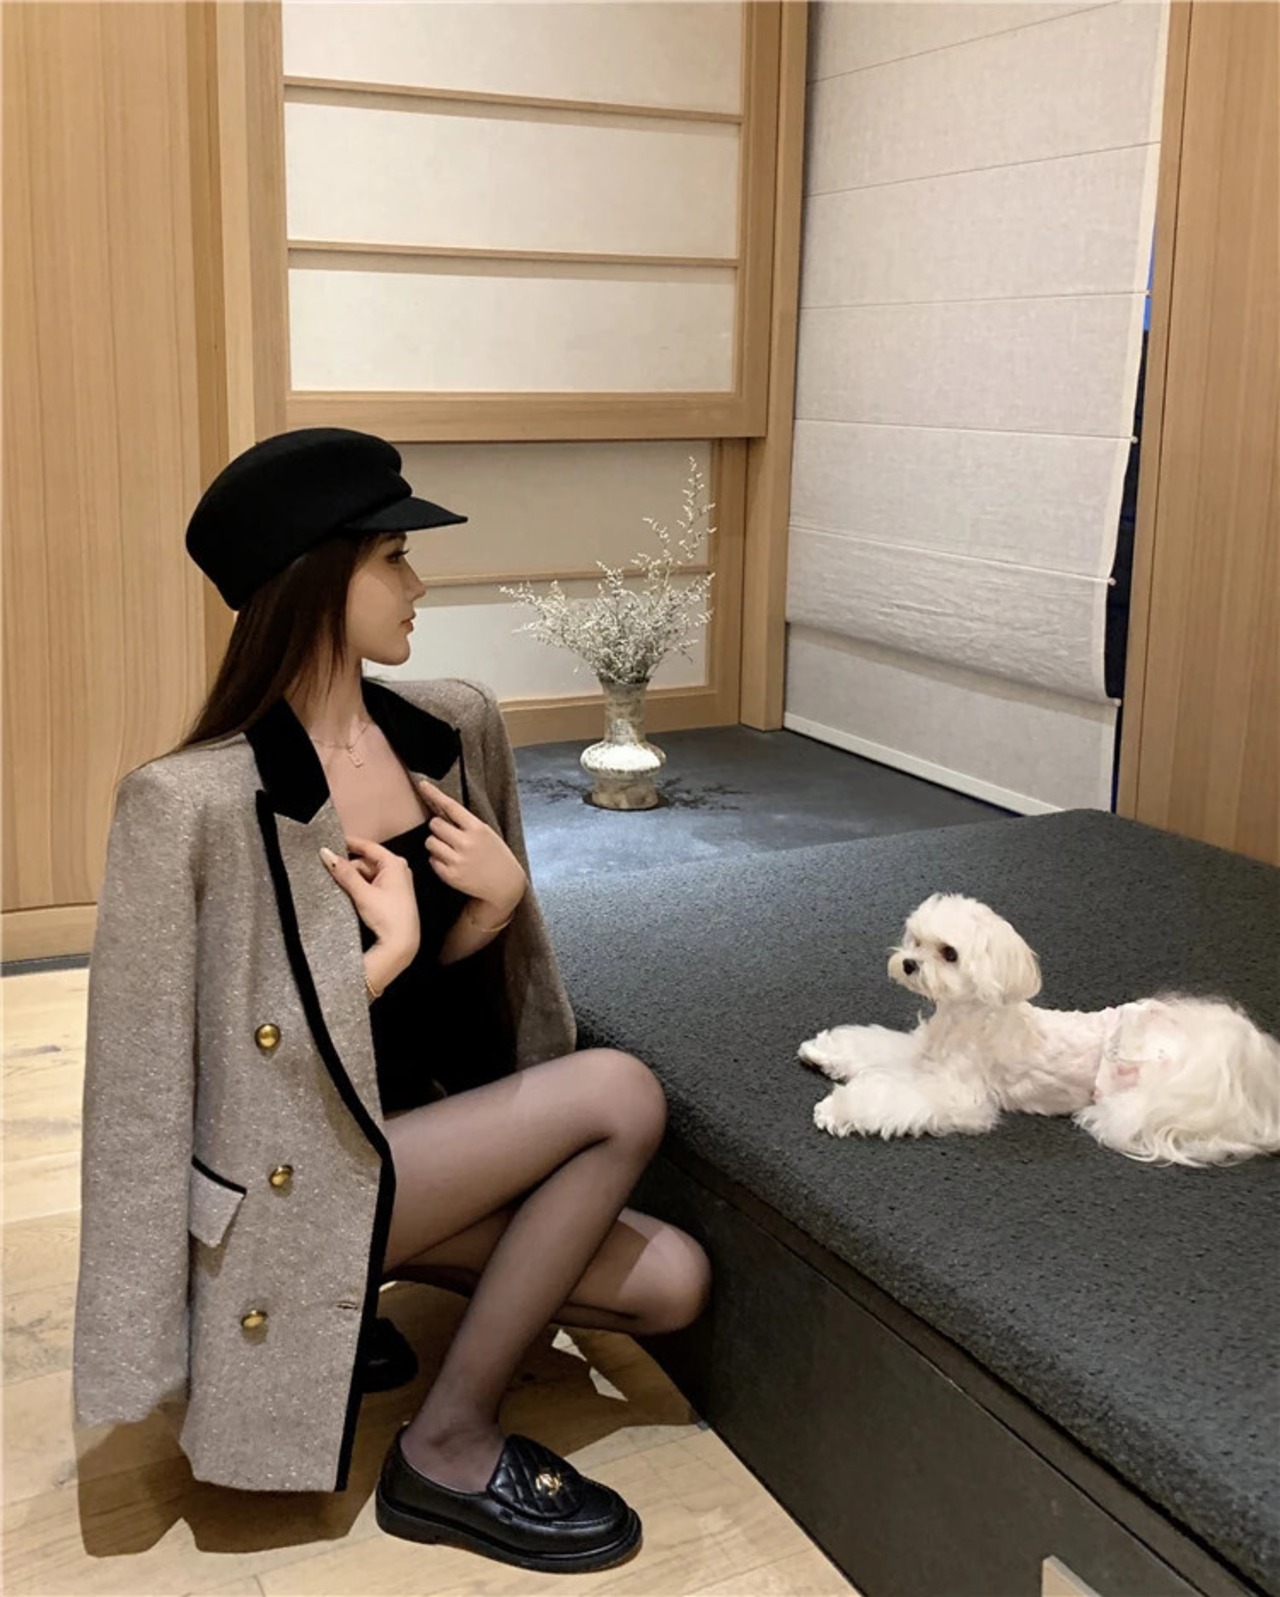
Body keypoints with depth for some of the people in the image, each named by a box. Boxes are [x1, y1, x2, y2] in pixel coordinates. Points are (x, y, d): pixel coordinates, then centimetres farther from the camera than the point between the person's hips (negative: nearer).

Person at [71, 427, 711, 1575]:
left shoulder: (456, 728, -1)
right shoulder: (190, 801, -21)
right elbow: (151, 1073, -16)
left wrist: (500, 898, -12)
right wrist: (389, 950, -20)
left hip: (432, 1137, 7)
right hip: (291, 1183, -7)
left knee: (673, 1282, -7)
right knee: (622, 1094, -21)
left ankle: (363, 1288, 11)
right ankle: (450, 1450, -5)